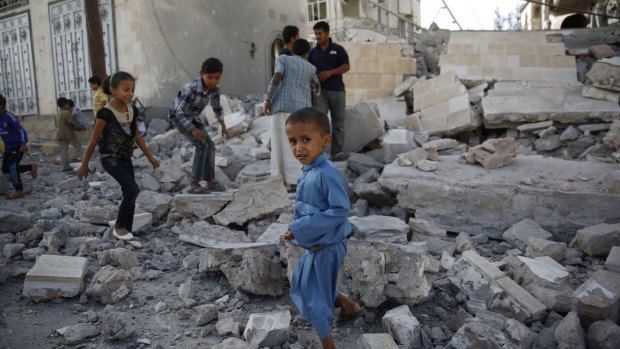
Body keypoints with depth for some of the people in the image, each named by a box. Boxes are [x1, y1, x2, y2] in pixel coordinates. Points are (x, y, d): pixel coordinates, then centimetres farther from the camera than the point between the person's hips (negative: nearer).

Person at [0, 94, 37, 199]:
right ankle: (31, 167, 24)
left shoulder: (9, 116, -19)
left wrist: (24, 144, -33)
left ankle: (19, 191, -10)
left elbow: (21, 130, -22)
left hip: (18, 146, -8)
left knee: (12, 166, -17)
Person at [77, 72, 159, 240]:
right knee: (133, 189, -18)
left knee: (129, 193, 6)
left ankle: (126, 231, 18)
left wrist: (149, 156, 12)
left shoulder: (132, 111, 1)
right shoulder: (106, 113, -18)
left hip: (126, 158, 7)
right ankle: (119, 227, 0)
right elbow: (94, 140, -11)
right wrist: (84, 165, -6)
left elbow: (137, 135, 12)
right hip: (110, 158, -7)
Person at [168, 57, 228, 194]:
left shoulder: (214, 89, -15)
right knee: (202, 145, -20)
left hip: (193, 117, 7)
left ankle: (210, 181, 14)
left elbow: (217, 107, 4)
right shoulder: (191, 89, -36)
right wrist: (193, 130, -39)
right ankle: (193, 184, -15)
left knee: (210, 146, 2)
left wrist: (223, 126, -3)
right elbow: (180, 113, -32)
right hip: (178, 116, -7)